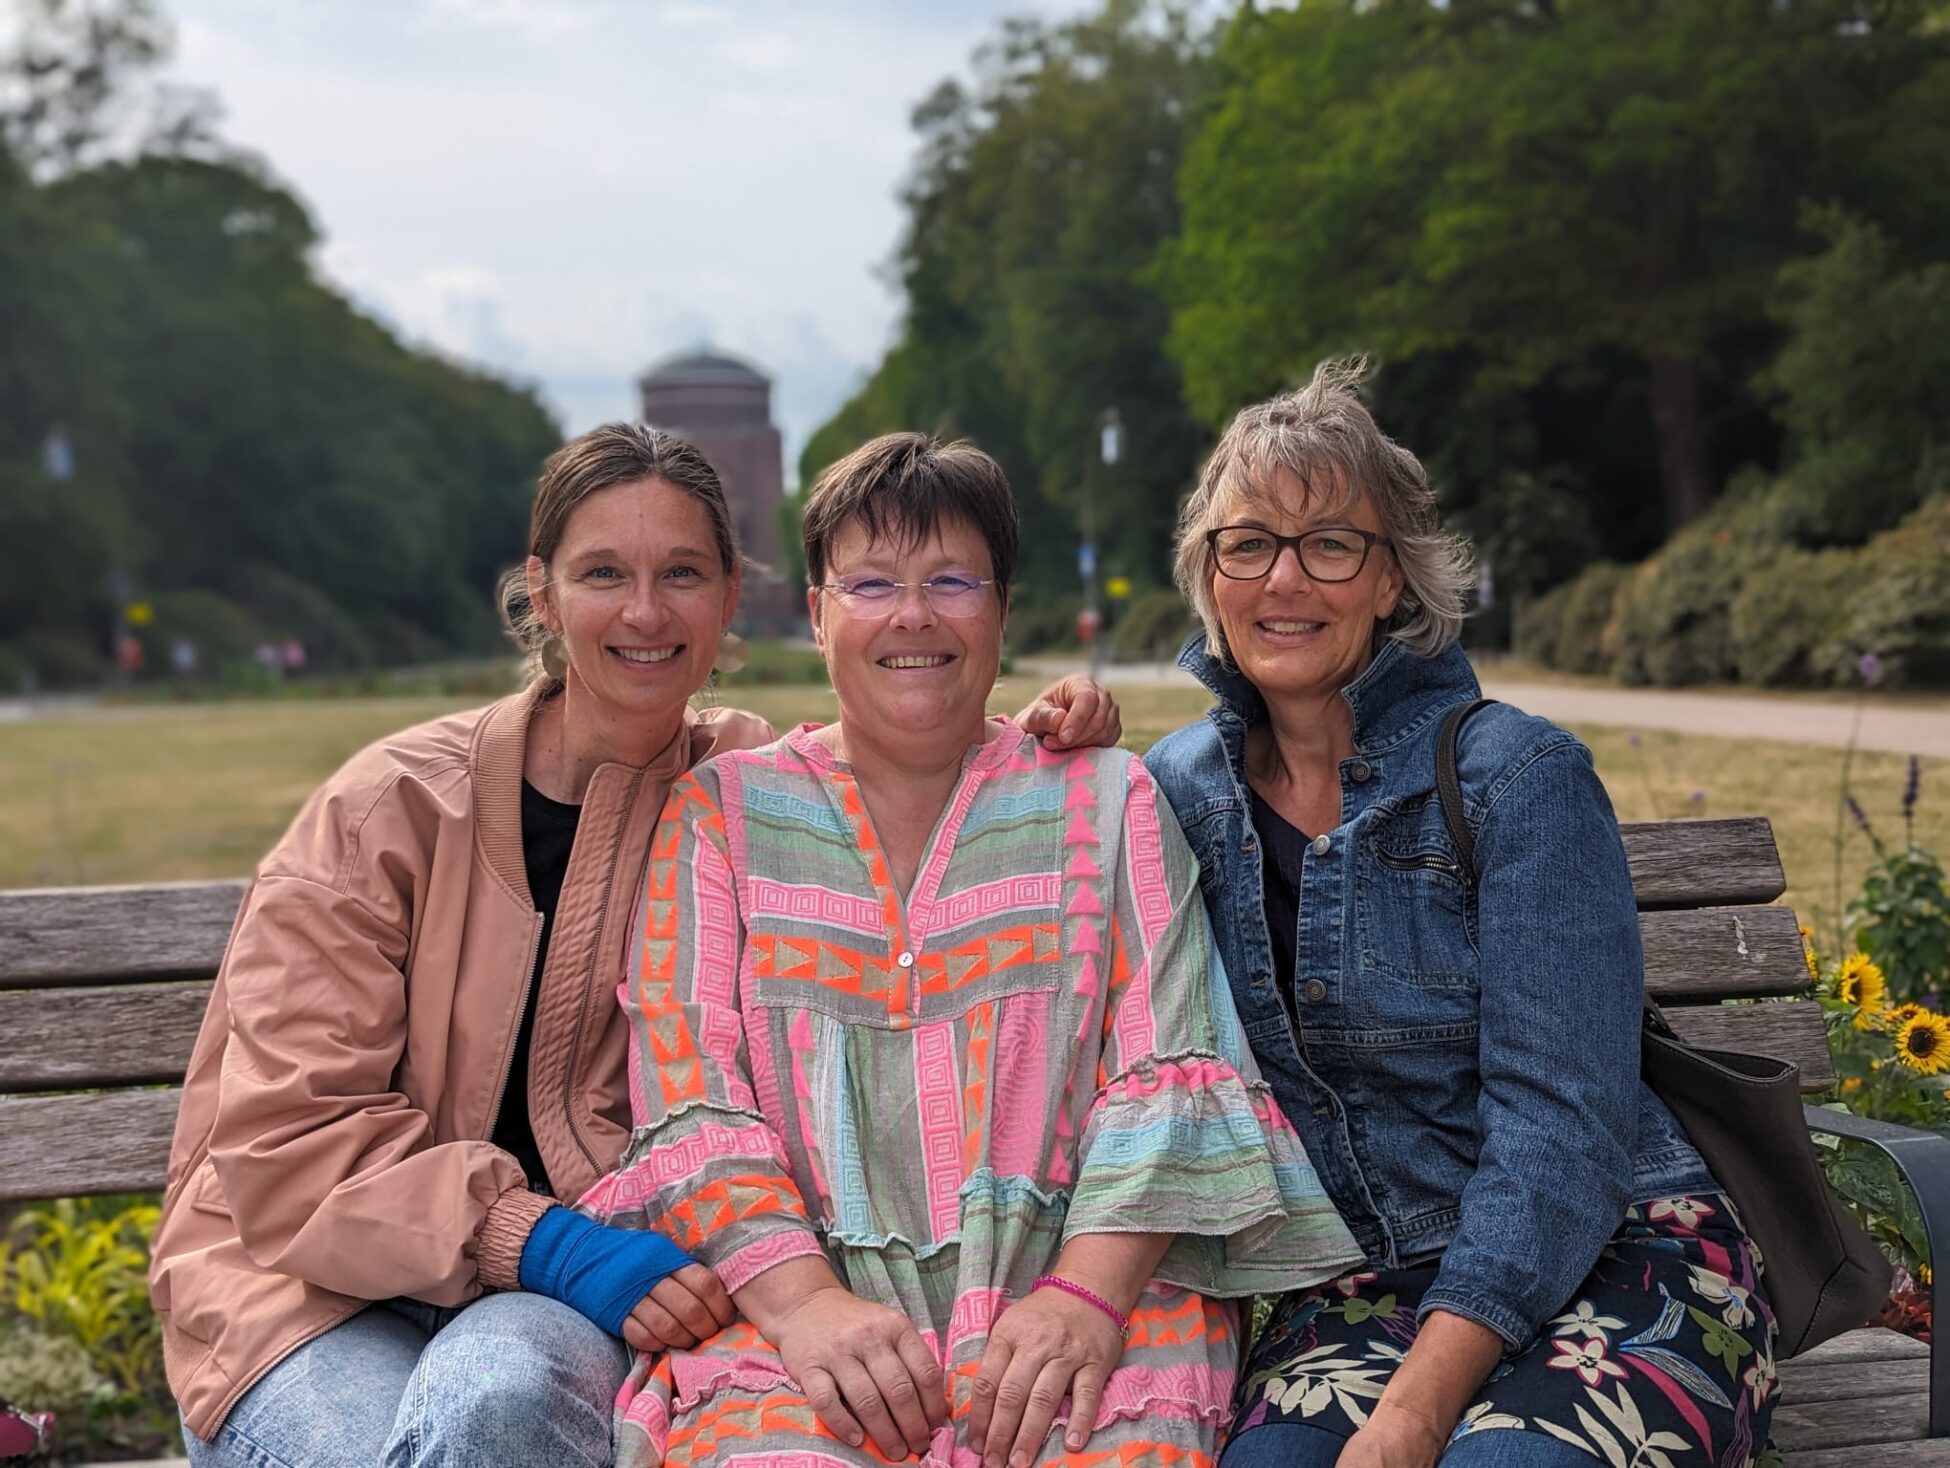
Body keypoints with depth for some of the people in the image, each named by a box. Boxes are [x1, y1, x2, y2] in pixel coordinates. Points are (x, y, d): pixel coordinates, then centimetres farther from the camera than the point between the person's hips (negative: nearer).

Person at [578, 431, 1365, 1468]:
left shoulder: (1108, 804, 14)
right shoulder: (719, 815, 13)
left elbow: (1166, 1072, 3)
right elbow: (690, 1098, 3)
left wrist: (1088, 1297, -13)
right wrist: (807, 1303, -13)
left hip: (1084, 1304, 1)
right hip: (794, 1305, 0)